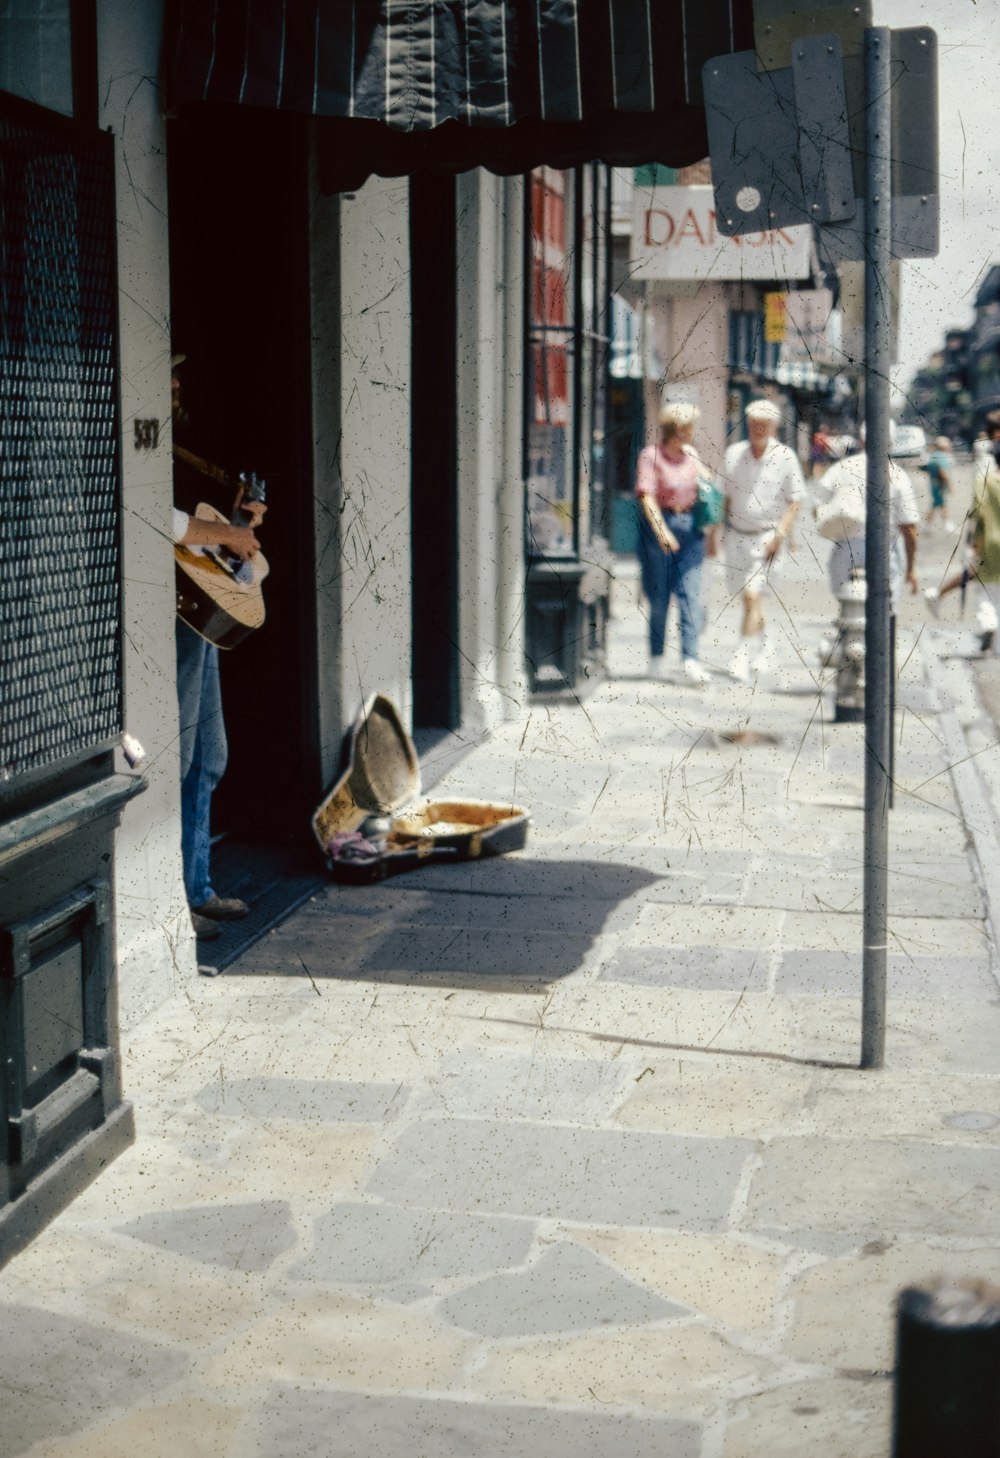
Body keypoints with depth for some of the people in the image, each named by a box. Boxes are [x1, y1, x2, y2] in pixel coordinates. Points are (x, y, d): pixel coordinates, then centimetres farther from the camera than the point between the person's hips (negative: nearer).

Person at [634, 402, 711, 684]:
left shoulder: (691, 456, 11)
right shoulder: (651, 455, -6)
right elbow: (647, 496, -15)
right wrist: (662, 531, -26)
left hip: (689, 526, 4)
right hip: (658, 525, -4)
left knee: (691, 594, -6)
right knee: (659, 597, 3)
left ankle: (690, 660, -12)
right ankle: (656, 658, 17)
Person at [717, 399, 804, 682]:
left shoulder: (785, 458, -5)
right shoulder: (734, 454, 5)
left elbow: (794, 502, -3)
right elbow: (724, 497, 12)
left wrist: (780, 535, -13)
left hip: (767, 537, -4)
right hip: (736, 536, 4)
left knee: (752, 596, -15)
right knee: (748, 597, 14)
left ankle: (742, 659, -16)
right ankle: (762, 648, 35)